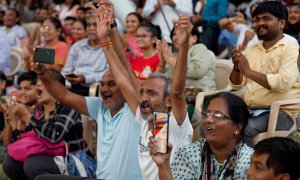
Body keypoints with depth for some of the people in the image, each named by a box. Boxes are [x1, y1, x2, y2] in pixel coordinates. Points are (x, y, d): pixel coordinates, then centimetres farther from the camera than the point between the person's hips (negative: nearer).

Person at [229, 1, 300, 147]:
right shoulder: (252, 49, 16)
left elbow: (284, 83, -20)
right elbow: (236, 83, 14)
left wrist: (248, 71, -19)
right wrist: (237, 67, -7)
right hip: (249, 109, 6)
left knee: (246, 130, -33)